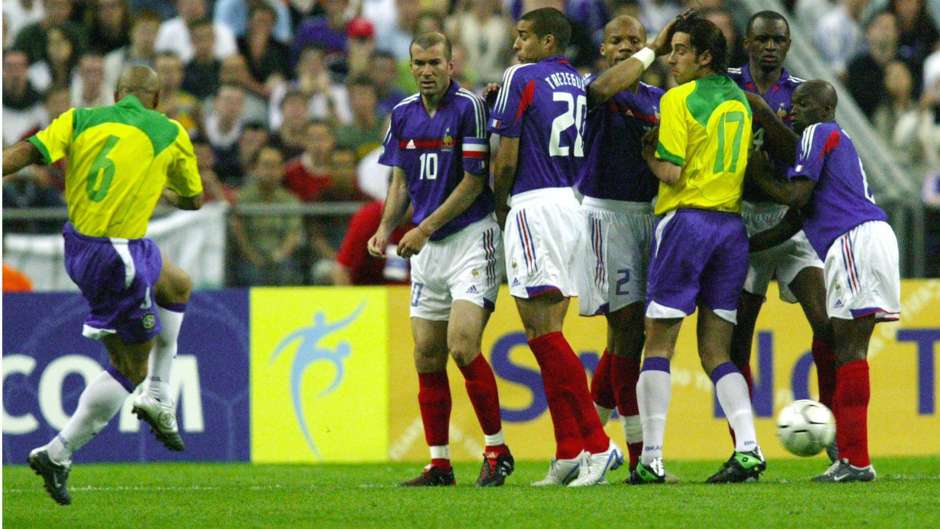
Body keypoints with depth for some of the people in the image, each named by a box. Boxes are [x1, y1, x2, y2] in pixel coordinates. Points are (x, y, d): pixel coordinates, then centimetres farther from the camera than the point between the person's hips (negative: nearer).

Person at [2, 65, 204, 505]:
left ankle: (158, 398, 30)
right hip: (119, 257, -6)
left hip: (78, 245, 6)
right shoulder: (170, 134, 1)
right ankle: (58, 454, 4)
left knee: (178, 287, 29)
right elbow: (194, 200, 15)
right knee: (131, 366, 7)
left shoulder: (81, 119, 6)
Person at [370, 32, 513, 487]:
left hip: (471, 236, -7)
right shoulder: (403, 114, 8)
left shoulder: (469, 107, -12)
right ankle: (439, 464, 10)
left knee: (462, 345, -17)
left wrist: (425, 228, -12)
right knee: (427, 357, 4)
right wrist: (386, 228, 0)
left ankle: (497, 450, -4)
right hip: (427, 246, 7)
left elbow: (474, 181, -13)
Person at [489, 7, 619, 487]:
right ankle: (568, 454, 7)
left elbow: (506, 159, -8)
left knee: (543, 332, -9)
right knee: (548, 334, 10)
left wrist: (500, 207, 9)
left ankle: (596, 443, -17)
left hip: (535, 205, -8)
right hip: (575, 207, 8)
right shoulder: (579, 83, 15)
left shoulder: (521, 78, -6)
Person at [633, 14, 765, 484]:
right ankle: (747, 447, -10)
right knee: (716, 352, 7)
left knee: (658, 344, 0)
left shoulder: (679, 99, -7)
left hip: (686, 220, -6)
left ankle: (651, 458, -5)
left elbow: (671, 172, -14)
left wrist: (647, 152, 6)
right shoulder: (739, 100, 14)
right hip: (733, 225, 6)